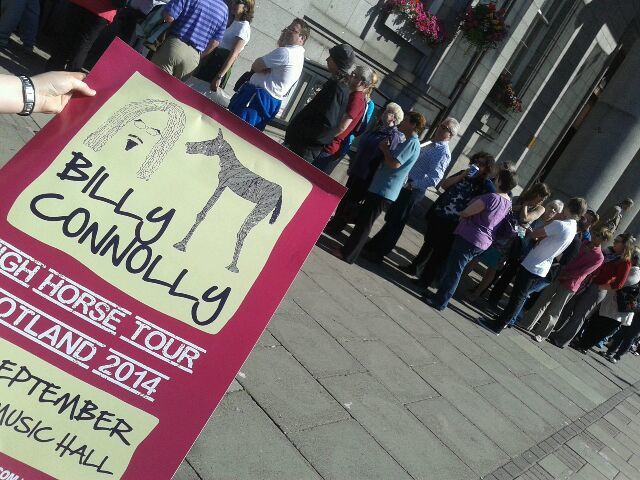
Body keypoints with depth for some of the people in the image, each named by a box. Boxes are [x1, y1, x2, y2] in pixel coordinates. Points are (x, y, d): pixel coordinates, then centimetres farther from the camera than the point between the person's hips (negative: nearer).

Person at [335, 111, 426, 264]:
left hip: (383, 190, -10)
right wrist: (387, 149, 6)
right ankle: (349, 250, 23)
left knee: (364, 222, -4)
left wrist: (384, 148, -11)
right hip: (382, 188, 10)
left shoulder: (412, 143, -14)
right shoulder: (411, 143, 18)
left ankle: (348, 254, 2)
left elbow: (394, 163, -25)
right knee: (364, 220, 16)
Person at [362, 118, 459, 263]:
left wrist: (411, 184, -25)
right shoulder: (430, 144, 12)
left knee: (395, 223, 3)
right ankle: (374, 245, 31)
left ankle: (378, 253, 14)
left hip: (412, 191, -8)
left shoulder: (443, 153, -15)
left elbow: (434, 178, -25)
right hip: (404, 185, 8)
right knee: (391, 219, 18)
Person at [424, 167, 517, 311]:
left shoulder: (492, 197, -22)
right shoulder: (508, 203, 7)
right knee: (455, 268, 17)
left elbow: (466, 213, -16)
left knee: (454, 270, -1)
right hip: (483, 243, 9)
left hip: (469, 238, -9)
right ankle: (442, 295, 25)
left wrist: (460, 214, 5)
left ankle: (440, 301, 6)